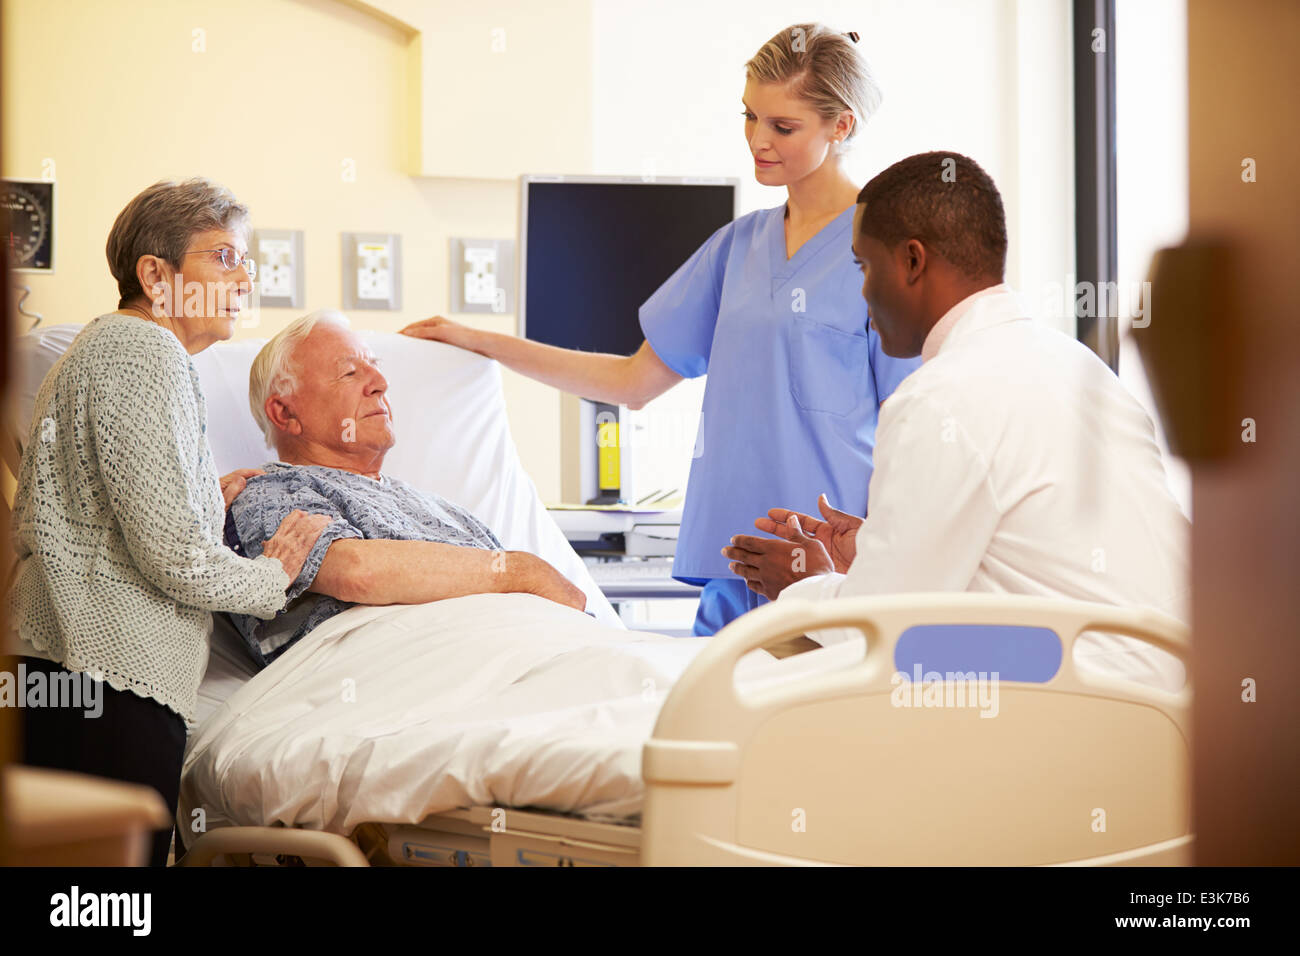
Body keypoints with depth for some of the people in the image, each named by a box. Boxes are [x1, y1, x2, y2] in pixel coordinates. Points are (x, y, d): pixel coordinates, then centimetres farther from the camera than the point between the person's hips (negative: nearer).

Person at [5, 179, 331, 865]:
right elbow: (174, 558, -16)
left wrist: (205, 501, 22)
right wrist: (272, 576, 1)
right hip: (114, 676, -11)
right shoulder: (148, 353, -10)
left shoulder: (97, 345, 24)